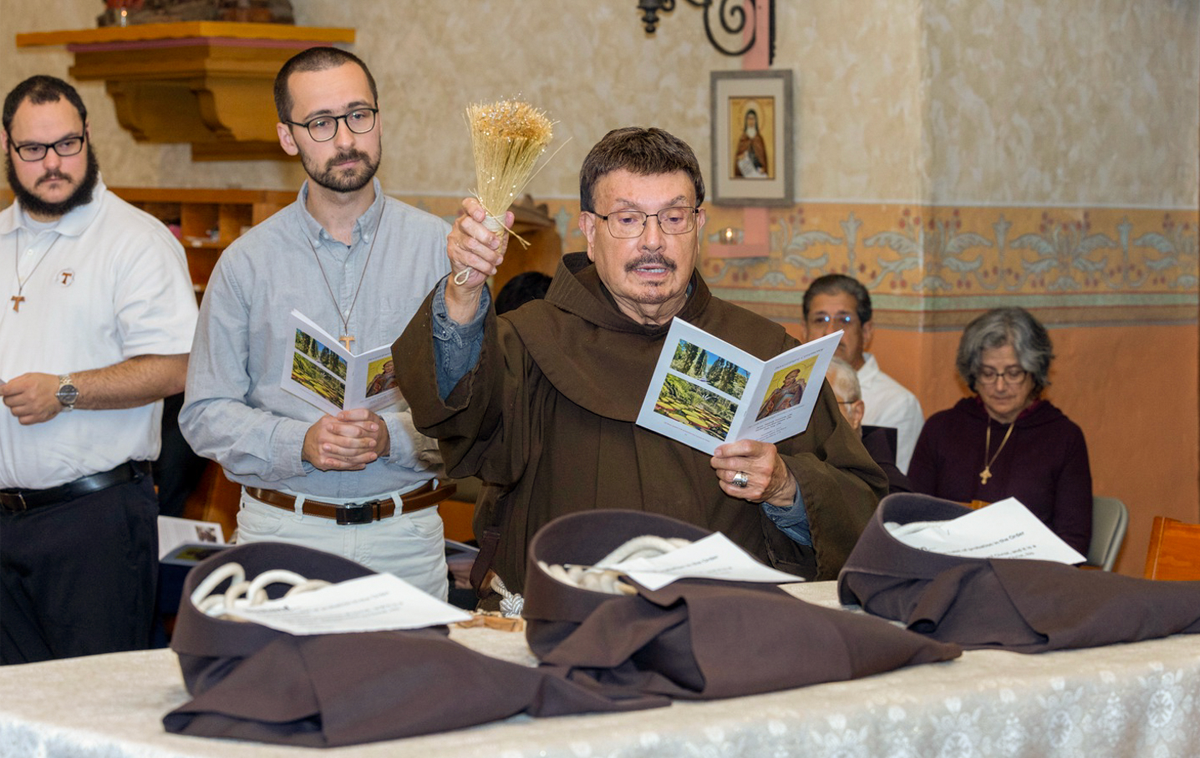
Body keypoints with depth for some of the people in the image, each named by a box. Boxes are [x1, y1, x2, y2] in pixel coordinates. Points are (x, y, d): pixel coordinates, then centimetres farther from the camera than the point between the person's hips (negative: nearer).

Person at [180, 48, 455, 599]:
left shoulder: (437, 246, 1)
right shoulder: (247, 262, 3)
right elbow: (206, 415, 1)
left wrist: (392, 437, -20)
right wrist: (303, 444, -15)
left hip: (404, 537, 0)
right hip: (281, 532, 0)